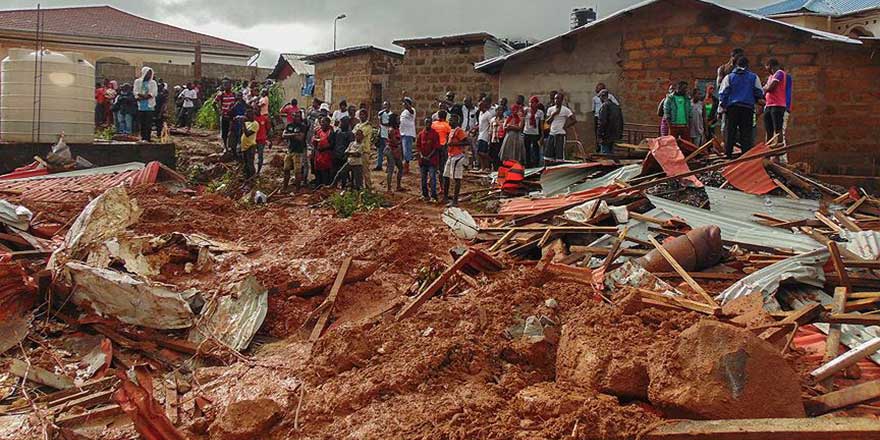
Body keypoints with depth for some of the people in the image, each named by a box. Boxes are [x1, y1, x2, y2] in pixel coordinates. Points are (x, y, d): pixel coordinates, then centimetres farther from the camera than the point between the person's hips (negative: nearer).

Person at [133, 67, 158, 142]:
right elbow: (135, 92, 2)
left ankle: (147, 138, -7)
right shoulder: (137, 81, 11)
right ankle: (142, 137, 11)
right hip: (141, 106, 2)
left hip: (149, 105, -2)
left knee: (148, 123, -7)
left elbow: (154, 93, -6)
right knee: (142, 122, 4)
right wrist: (144, 95, -16)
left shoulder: (153, 83, 7)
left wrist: (142, 97, -15)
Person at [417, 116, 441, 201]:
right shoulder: (421, 134, 9)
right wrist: (421, 155, -5)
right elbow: (418, 145, 10)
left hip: (432, 159, -4)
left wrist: (429, 156, -13)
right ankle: (424, 194, 19)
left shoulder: (435, 134, -4)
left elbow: (436, 147, -7)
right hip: (422, 159, 4)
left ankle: (433, 196, -7)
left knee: (432, 177, -9)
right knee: (423, 178, 10)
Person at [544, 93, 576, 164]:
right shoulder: (550, 109, 11)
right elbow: (547, 122, 6)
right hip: (551, 134, 6)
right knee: (547, 157, 5)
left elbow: (574, 120, -7)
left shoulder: (565, 110, -4)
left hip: (560, 134, -6)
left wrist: (566, 126, -7)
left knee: (559, 158, -7)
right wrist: (553, 114, -6)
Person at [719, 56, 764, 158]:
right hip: (748, 107, -1)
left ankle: (728, 154, 0)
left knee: (730, 132, 3)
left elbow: (723, 93, 3)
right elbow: (759, 93, 6)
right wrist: (753, 100, 26)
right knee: (746, 132, 1)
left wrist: (723, 107, 9)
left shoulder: (729, 77, 6)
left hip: (732, 107, 1)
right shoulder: (753, 77, 5)